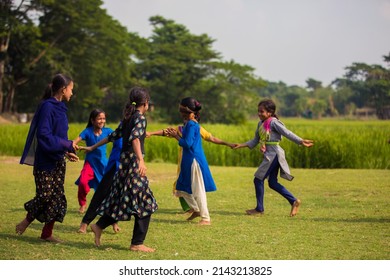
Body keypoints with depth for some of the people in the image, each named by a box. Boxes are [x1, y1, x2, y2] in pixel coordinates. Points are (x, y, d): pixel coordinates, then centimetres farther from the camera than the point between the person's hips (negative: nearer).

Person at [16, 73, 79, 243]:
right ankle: (26, 221, 16)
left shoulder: (59, 107, 11)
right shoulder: (47, 107, -16)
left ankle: (47, 233, 13)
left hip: (58, 160, 8)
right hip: (45, 161, -8)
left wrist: (66, 151, 7)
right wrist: (67, 145, -18)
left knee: (57, 197, 6)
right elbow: (43, 136, -22)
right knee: (45, 195, -8)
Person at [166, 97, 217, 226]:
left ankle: (206, 218, 3)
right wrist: (176, 134, 11)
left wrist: (176, 136, -11)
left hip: (194, 160, -10)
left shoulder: (191, 124, -17)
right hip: (189, 161, 10)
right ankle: (196, 210, 28)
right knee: (183, 188, 16)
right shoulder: (190, 123, 12)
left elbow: (187, 143, -21)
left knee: (198, 190, -4)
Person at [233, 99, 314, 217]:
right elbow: (255, 141, 19)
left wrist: (301, 141, -24)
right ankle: (294, 201, 16)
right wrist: (241, 145, 12)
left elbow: (287, 133, -16)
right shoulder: (261, 124, 13)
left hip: (273, 154, -9)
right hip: (269, 155, 9)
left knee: (258, 179, -3)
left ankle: (259, 208, 8)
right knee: (273, 183, 11)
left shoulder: (273, 122, -11)